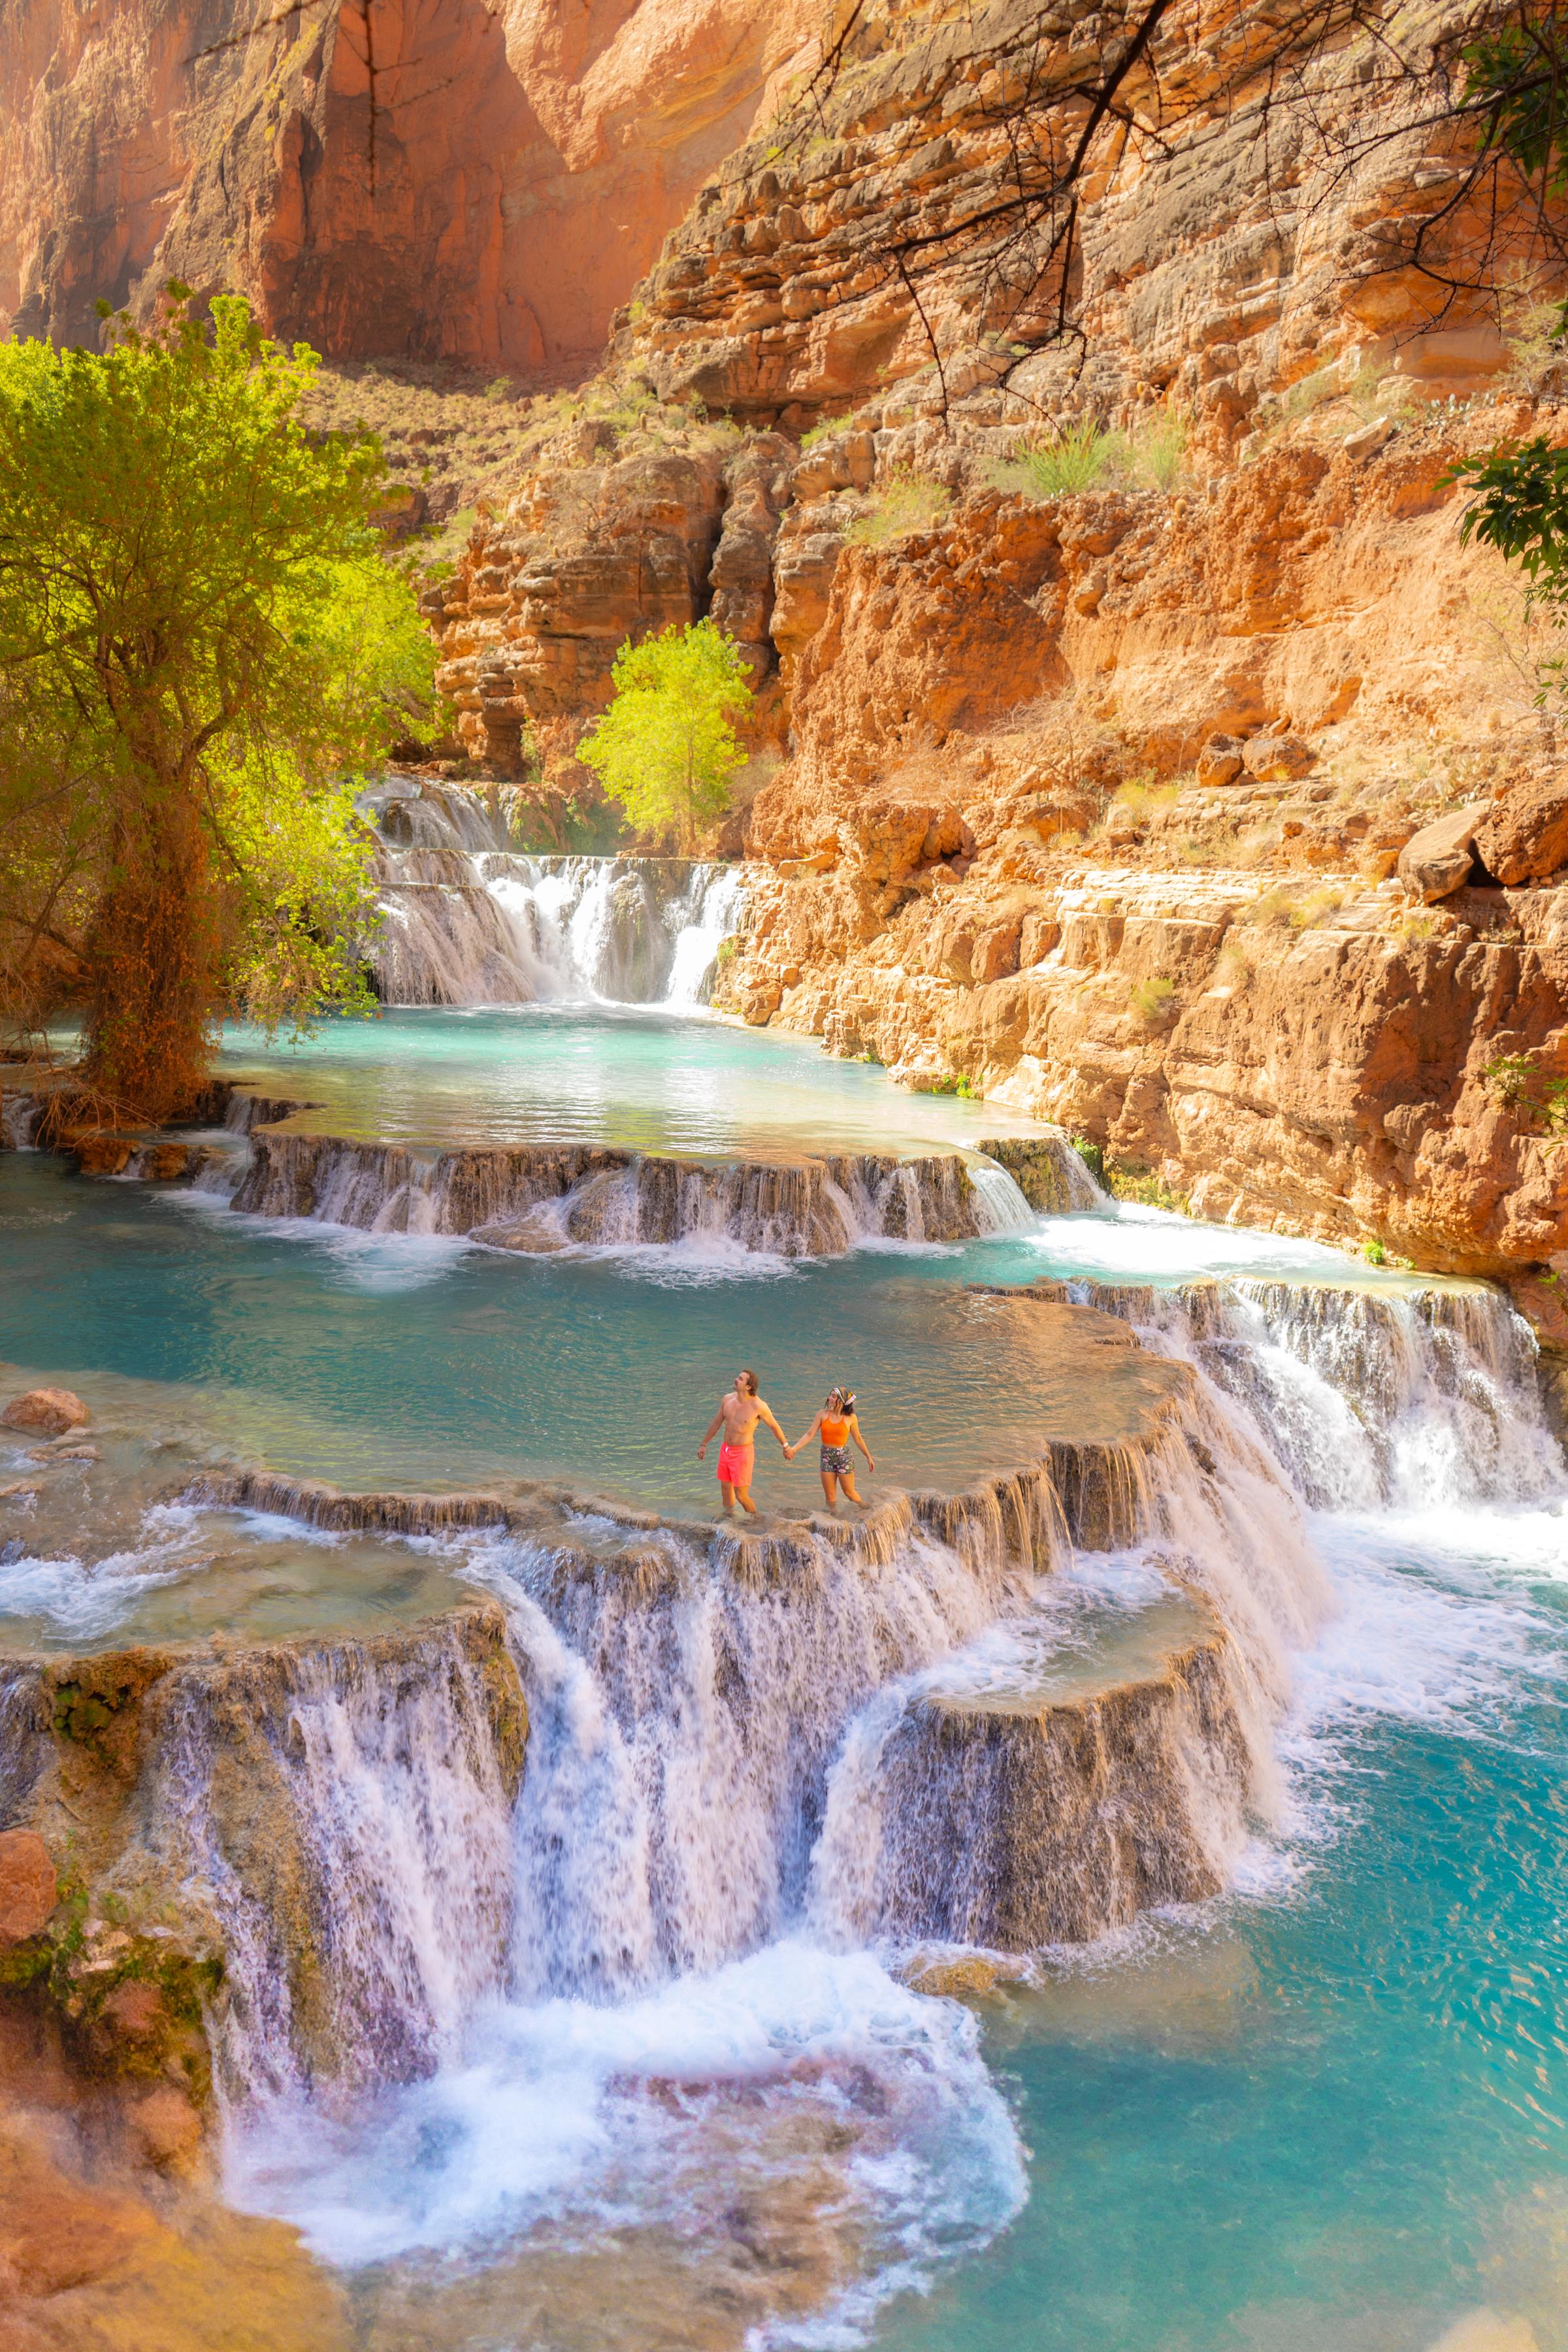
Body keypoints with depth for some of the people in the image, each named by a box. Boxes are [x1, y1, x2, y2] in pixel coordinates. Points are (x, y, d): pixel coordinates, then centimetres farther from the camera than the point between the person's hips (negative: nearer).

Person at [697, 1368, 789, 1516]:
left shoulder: (758, 1406, -18)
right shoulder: (727, 1399, -3)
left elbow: (774, 1426, -4)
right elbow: (716, 1423, 12)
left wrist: (786, 1447, 7)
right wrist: (704, 1444, 20)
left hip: (743, 1453, -6)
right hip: (725, 1450, 6)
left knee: (741, 1496, -3)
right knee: (726, 1489, 18)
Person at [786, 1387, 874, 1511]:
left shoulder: (850, 1418, -7)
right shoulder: (823, 1414, -4)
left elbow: (858, 1439, 5)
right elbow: (809, 1435, -5)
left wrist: (869, 1457, 10)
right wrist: (793, 1449, -16)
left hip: (843, 1456, -2)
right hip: (827, 1457, 2)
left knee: (849, 1492, 6)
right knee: (830, 1496, 7)